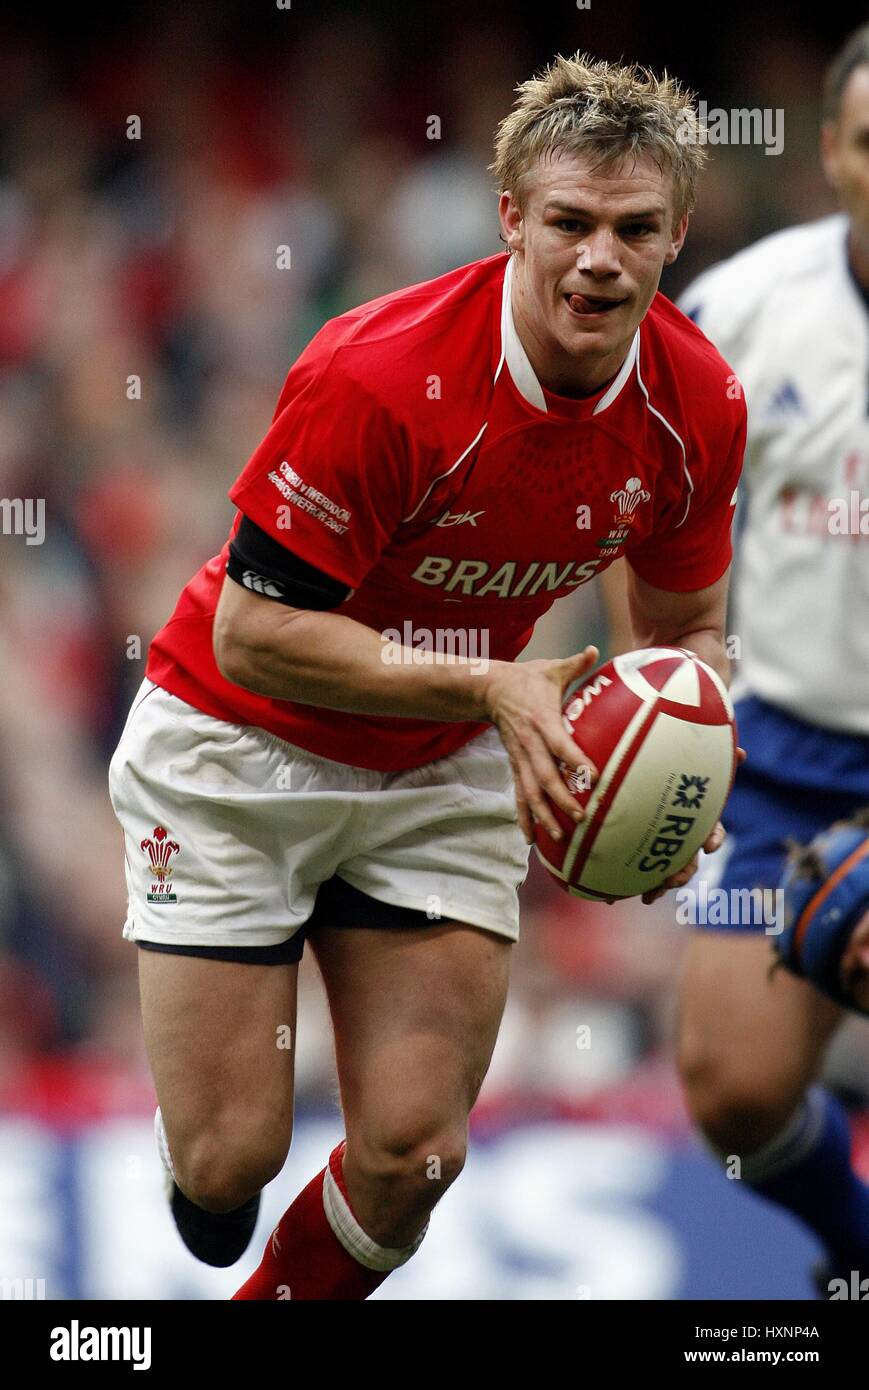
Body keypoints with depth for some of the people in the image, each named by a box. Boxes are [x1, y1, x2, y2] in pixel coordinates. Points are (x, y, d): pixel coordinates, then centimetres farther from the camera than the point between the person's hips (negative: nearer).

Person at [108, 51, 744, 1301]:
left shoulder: (697, 409, -12)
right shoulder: (382, 374, -30)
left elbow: (684, 627, 5)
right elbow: (254, 633, -25)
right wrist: (492, 689, -32)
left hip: (445, 777, 4)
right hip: (241, 749, -4)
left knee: (414, 1154, -5)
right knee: (231, 1155, -4)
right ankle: (208, 1189, 34)